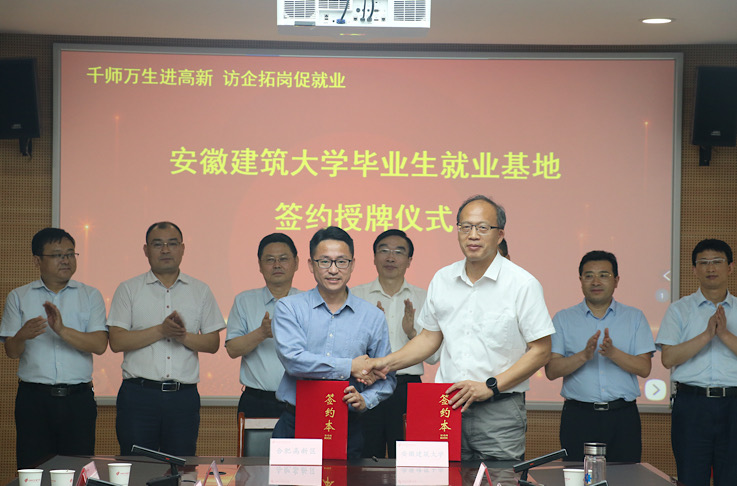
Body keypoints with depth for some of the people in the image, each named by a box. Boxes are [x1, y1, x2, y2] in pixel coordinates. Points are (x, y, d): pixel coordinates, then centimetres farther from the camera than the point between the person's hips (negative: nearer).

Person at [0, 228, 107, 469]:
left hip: (78, 397, 0)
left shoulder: (90, 296, 9)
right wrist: (22, 336, -19)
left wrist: (62, 330, -17)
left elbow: (100, 345, -3)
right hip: (33, 398, 0)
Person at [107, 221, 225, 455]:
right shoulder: (128, 289, 6)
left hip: (184, 395, 2)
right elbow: (117, 341, -3)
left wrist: (183, 336, -11)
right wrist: (161, 330, -13)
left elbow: (213, 343, 8)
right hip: (139, 392, -1)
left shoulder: (200, 291, 12)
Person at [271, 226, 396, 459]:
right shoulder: (289, 308, 4)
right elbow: (293, 359, -12)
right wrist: (350, 367, -11)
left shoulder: (373, 317, 9)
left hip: (347, 428, 1)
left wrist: (365, 400, -8)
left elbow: (386, 378, 13)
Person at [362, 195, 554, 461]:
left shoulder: (522, 284, -5)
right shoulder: (442, 279, 10)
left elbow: (540, 351, -6)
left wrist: (490, 386, -12)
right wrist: (388, 363, 7)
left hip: (499, 411, -4)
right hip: (447, 405, 4)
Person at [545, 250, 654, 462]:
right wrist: (584, 355, -17)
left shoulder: (634, 317, 10)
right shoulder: (563, 319, 9)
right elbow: (551, 370, -1)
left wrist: (613, 353, -14)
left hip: (623, 418, 1)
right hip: (578, 417, 0)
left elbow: (644, 368, 1)